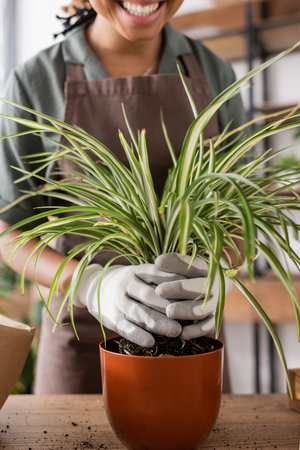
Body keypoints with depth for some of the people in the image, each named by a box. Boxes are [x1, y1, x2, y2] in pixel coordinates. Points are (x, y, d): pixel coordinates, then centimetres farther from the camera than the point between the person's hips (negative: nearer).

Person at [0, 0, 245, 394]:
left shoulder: (214, 74, -3)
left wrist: (212, 273, -23)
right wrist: (92, 285, -25)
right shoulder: (36, 81, -10)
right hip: (82, 336, -2)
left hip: (193, 335, 2)